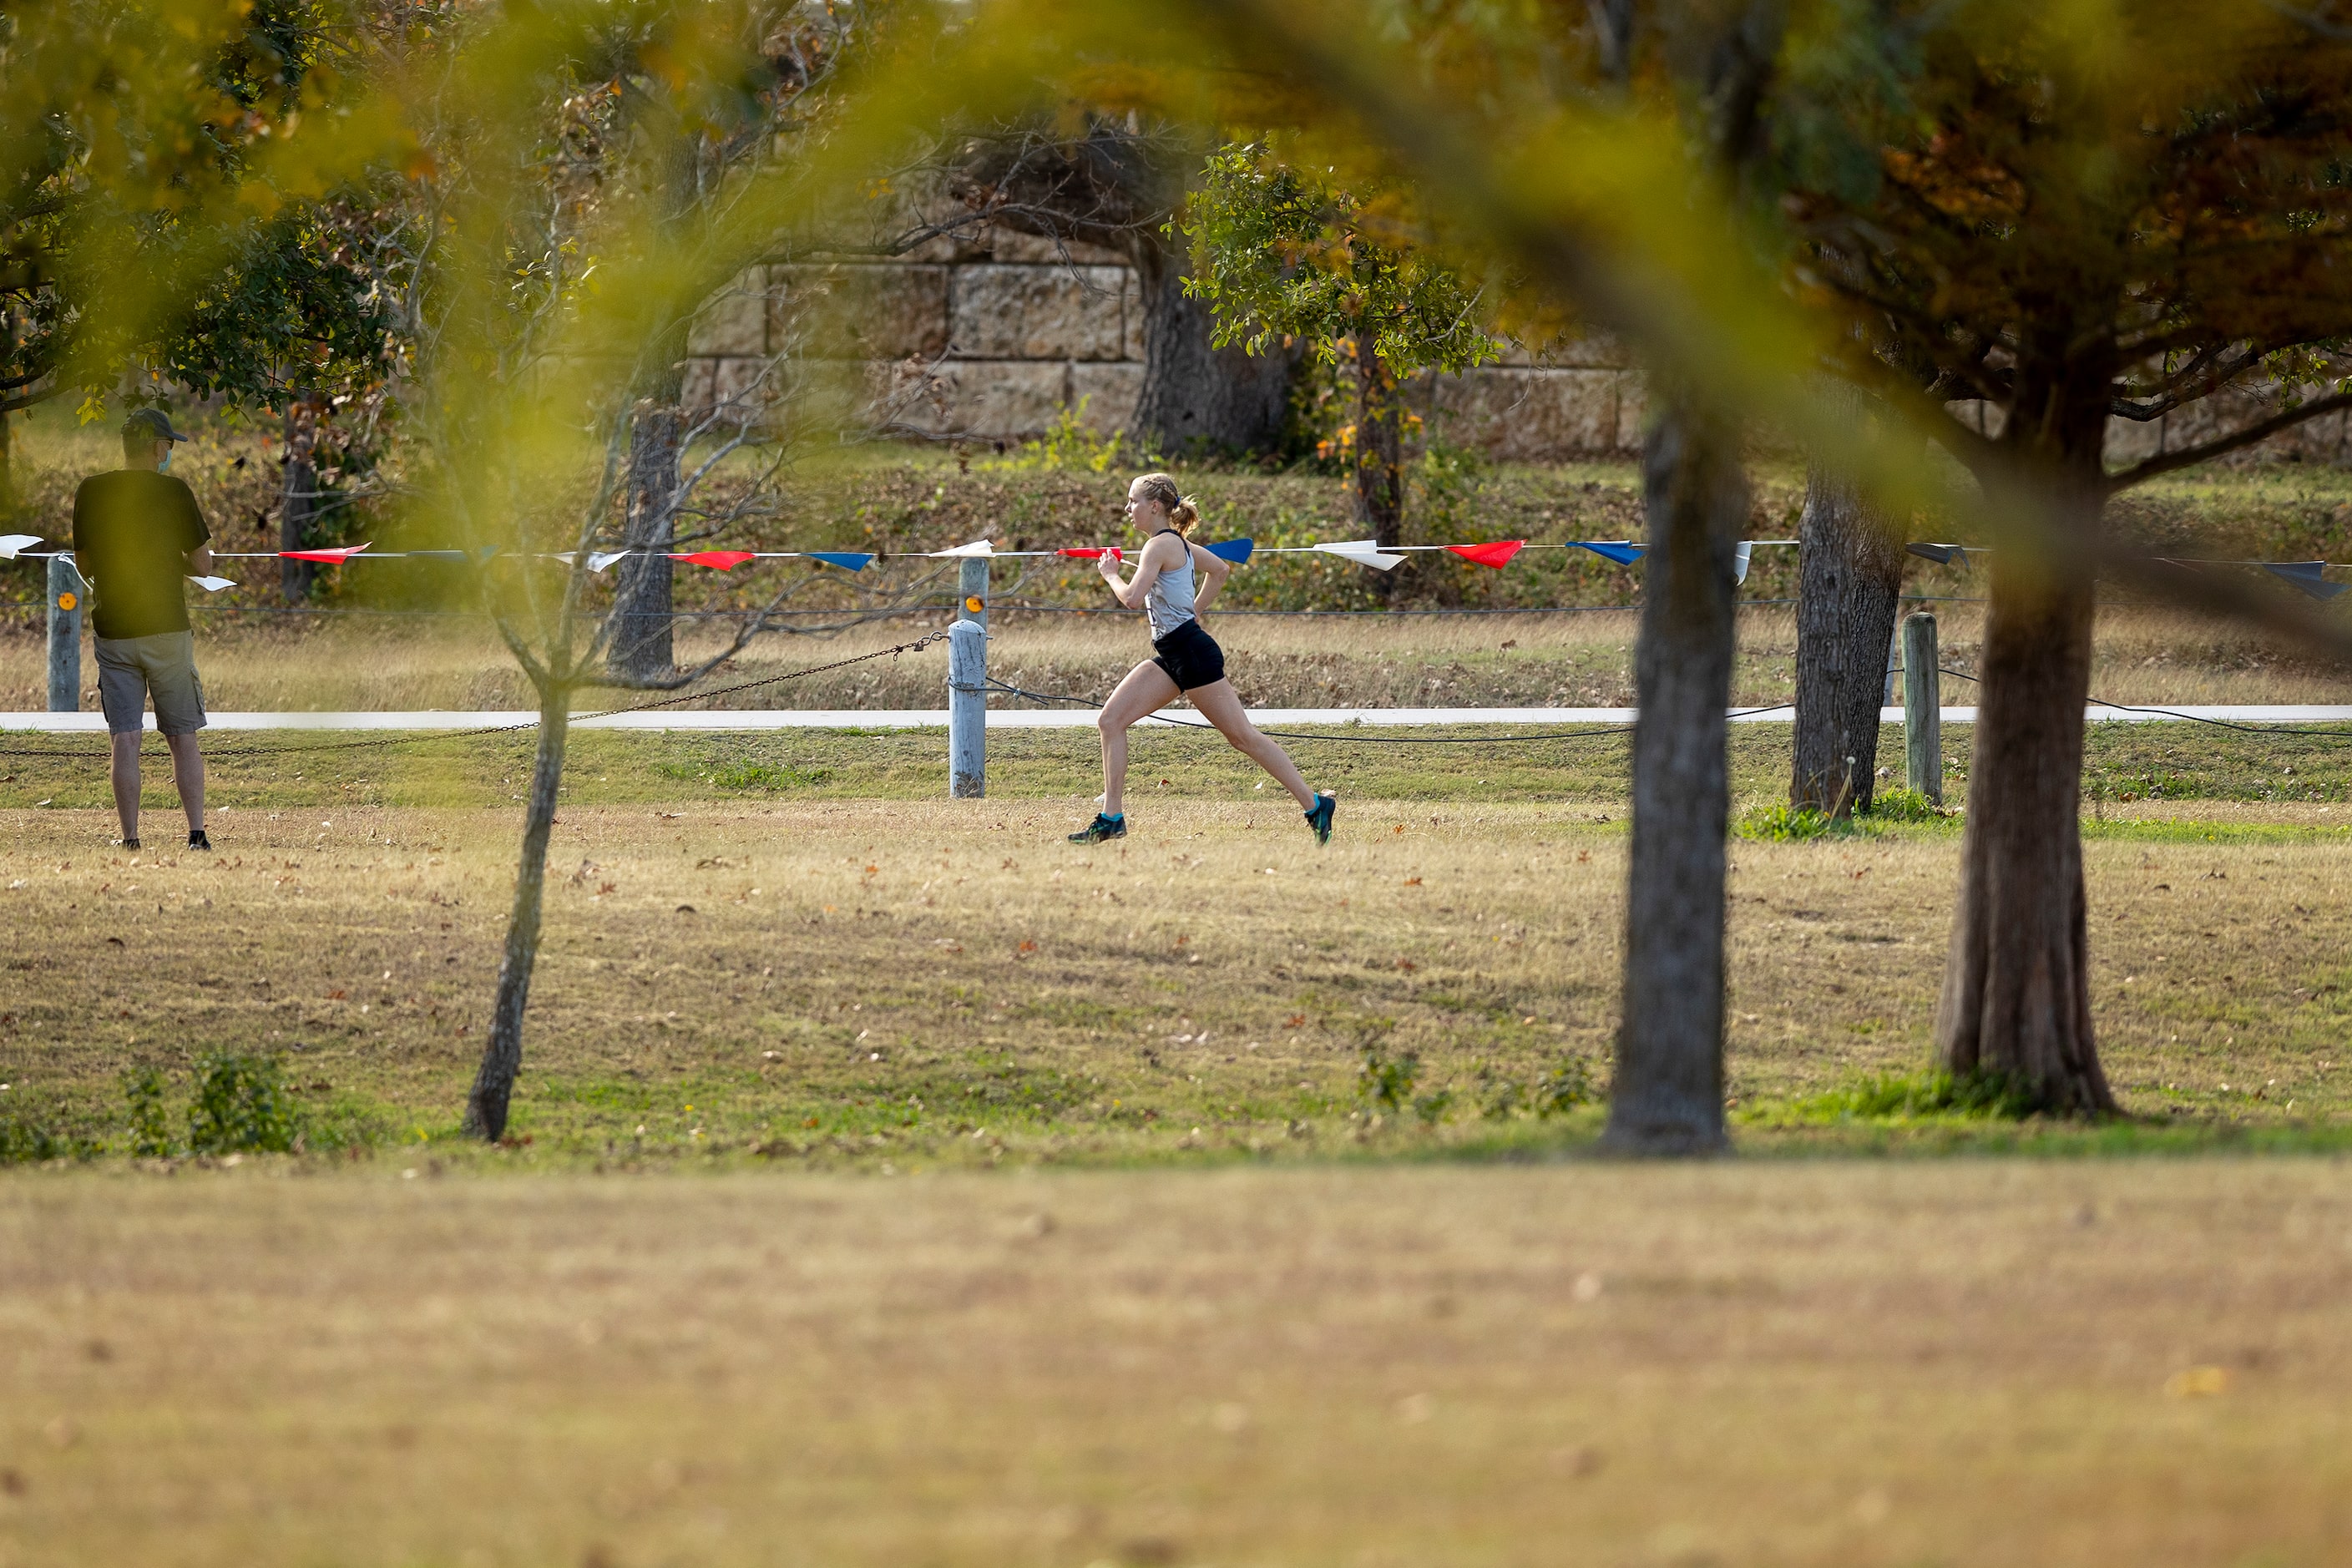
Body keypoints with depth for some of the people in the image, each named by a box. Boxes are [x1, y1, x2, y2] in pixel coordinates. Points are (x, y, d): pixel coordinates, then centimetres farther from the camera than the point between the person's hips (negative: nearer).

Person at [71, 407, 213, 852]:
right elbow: (202, 564, -1)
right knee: (183, 737, 6)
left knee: (125, 740, 1)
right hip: (168, 628, -1)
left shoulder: (91, 492, 1)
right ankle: (197, 833, 1)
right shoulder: (174, 492, -6)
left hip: (113, 631, 1)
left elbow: (83, 566, 9)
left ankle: (131, 838, -4)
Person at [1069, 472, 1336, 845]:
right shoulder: (1177, 542, 14)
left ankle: (1314, 804, 2)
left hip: (1191, 651, -10)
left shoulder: (1160, 545, -14)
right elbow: (1220, 569, 29)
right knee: (1111, 720, 2)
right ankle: (1111, 818, 2)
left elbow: (1133, 598, -24)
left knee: (1242, 736, -5)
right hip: (1171, 656, 10)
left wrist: (1110, 574, -5)